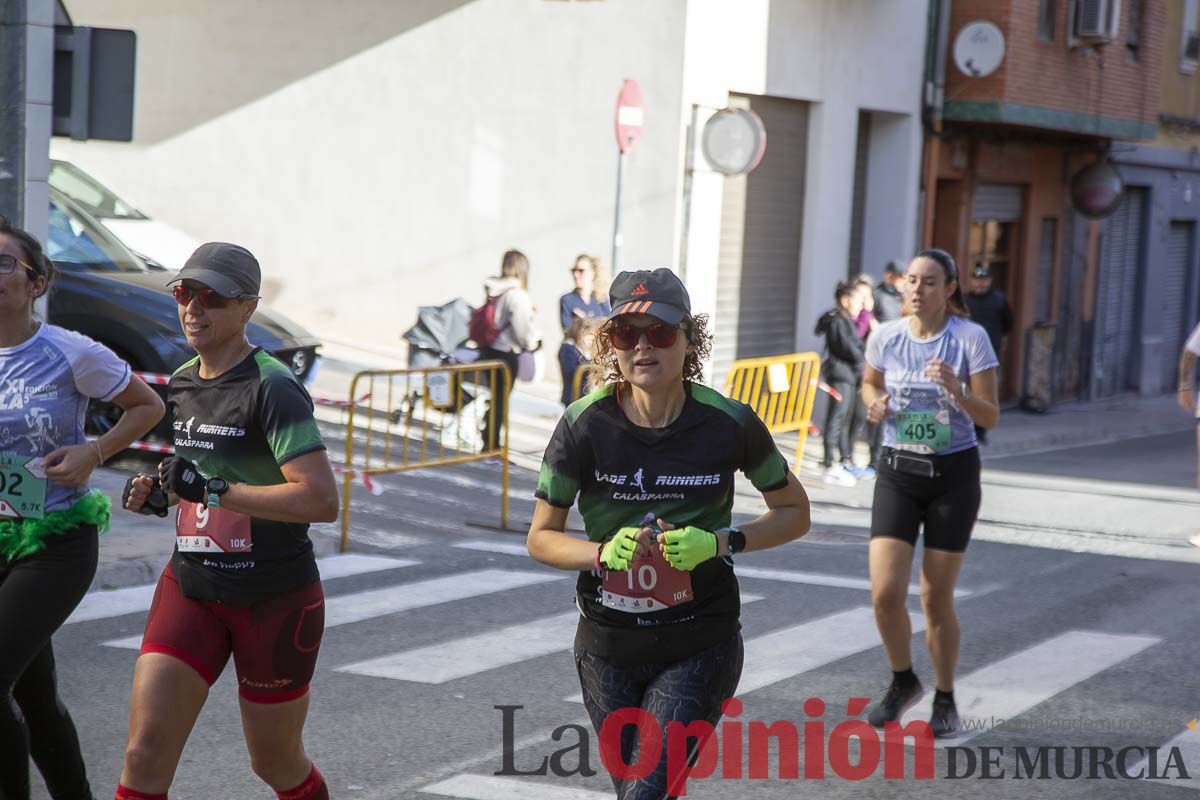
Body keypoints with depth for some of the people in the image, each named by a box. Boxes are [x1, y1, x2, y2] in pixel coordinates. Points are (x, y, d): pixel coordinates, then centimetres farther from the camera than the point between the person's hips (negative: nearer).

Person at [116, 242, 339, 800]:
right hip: (191, 587, 6)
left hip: (275, 600, -6)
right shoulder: (181, 384, 7)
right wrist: (159, 493, 5)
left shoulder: (272, 389, -17)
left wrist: (212, 489, -28)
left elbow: (321, 500, -28)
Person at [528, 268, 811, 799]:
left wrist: (719, 542, -14)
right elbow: (541, 537, 0)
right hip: (607, 645, 2)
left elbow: (795, 513, 4)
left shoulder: (729, 423, -11)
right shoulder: (584, 425, -10)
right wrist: (603, 553, -21)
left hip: (700, 647, -2)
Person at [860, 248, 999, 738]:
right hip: (897, 472, 2)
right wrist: (875, 405, -4)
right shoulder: (886, 336, -1)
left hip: (953, 475, -2)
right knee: (886, 593, -9)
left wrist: (955, 390, -28)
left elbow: (990, 417, -10)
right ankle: (903, 682, 19)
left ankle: (945, 699, 26)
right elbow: (870, 384, 19)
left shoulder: (970, 338, -10)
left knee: (936, 599, 3)